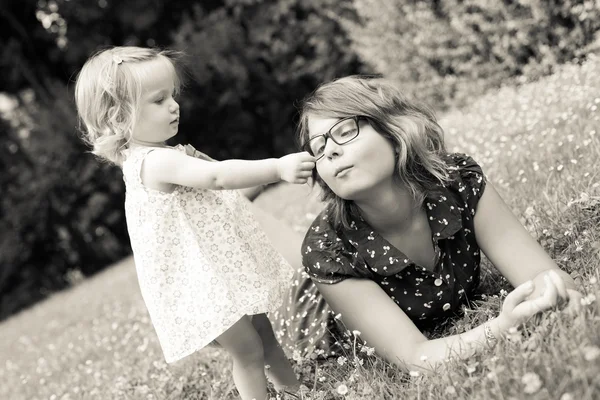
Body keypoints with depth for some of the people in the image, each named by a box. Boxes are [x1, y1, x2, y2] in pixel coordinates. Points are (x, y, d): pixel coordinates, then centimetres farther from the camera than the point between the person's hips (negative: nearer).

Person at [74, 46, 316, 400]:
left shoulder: (164, 157, 7)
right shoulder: (156, 162, -27)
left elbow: (210, 182, 17)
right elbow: (217, 176, -39)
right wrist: (278, 168, -44)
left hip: (223, 267, 10)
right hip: (203, 280, -10)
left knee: (261, 327, 25)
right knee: (248, 349, 2)